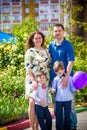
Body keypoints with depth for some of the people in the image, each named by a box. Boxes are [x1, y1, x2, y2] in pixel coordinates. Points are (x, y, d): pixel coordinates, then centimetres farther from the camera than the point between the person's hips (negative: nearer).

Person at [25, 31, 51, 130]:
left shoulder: (46, 51, 12)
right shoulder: (30, 51, -3)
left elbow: (49, 64, 18)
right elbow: (28, 68, -9)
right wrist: (34, 80, -18)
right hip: (32, 80, -4)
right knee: (32, 102, -14)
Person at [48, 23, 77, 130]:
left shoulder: (68, 45, -7)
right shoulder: (51, 46, 7)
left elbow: (70, 62, -15)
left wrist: (66, 77, -25)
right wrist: (49, 77, 8)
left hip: (66, 77, -5)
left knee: (69, 103, 3)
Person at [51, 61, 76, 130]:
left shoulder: (69, 78, -3)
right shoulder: (55, 79, 4)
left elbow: (72, 88, -3)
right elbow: (54, 87, 9)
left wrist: (76, 88, -23)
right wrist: (53, 90, -13)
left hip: (68, 99, -1)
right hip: (58, 99, 1)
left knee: (67, 115, 7)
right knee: (58, 115, 6)